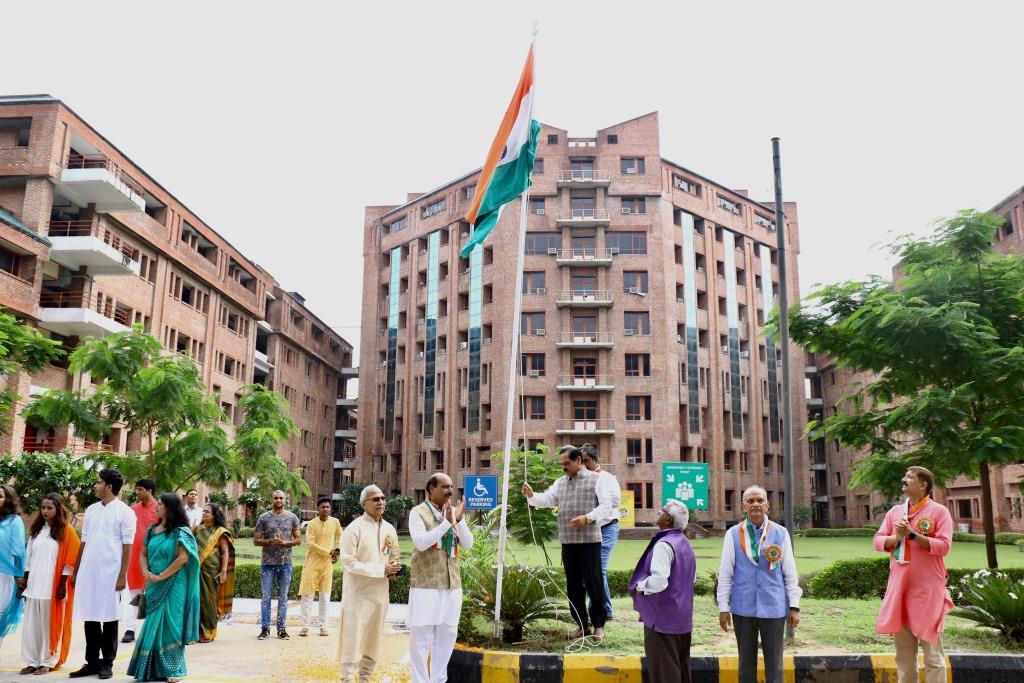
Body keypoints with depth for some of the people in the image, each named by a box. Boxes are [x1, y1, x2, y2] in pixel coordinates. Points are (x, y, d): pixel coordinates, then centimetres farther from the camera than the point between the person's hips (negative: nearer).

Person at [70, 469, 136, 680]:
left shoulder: (124, 512, -5)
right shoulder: (91, 510, 11)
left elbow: (127, 546, -7)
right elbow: (84, 542, 14)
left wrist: (122, 575, -12)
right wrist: (76, 571, 12)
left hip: (110, 573, -5)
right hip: (88, 572, 5)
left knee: (109, 619, 4)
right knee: (90, 618, 9)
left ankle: (107, 663, 14)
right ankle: (92, 662, 19)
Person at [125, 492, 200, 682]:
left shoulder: (180, 531, -8)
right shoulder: (152, 530, 10)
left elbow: (183, 558, -16)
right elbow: (143, 554, 14)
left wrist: (161, 576, -14)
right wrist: (146, 572, -5)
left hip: (173, 585, -6)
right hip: (154, 586, 6)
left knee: (169, 624, -1)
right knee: (154, 625, 9)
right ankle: (154, 668, 19)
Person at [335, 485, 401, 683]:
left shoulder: (389, 529, 8)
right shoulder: (355, 528, -12)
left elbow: (395, 556, 21)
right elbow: (349, 562, -18)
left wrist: (393, 570, -3)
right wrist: (381, 569, -20)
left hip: (380, 593, 6)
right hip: (358, 593, -6)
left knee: (373, 640, 14)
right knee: (352, 639, -5)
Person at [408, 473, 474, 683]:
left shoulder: (454, 511, 9)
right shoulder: (418, 512, -5)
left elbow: (468, 544, 2)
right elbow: (421, 543, -19)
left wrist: (458, 520, -13)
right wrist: (447, 522, -22)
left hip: (452, 584, 5)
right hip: (426, 584, -5)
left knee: (447, 635, 11)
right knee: (421, 636, 1)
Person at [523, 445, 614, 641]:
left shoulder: (595, 479, -1)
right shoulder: (560, 483, 15)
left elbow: (606, 506, -6)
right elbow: (546, 500, 5)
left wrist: (587, 518, -19)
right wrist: (531, 496, -15)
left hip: (589, 540, -5)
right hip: (568, 541, 5)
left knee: (593, 582, 0)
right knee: (573, 584, 9)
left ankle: (598, 625, 12)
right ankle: (582, 625, 20)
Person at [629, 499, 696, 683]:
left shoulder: (664, 545, -20)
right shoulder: (685, 544, 10)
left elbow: (659, 580, -29)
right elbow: (693, 577, 20)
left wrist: (640, 586, -13)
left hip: (662, 619, -9)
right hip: (683, 619, 9)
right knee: (681, 668, 17)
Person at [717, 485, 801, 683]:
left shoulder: (780, 533, 0)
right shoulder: (733, 534, -1)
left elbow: (790, 573, 3)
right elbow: (725, 573, 2)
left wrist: (794, 606, 1)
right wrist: (723, 607, 0)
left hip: (774, 607, 0)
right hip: (743, 607, 0)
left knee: (774, 664, 7)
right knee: (746, 663, 12)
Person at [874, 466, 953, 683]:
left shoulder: (939, 511, -3)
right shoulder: (895, 511, 13)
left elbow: (944, 546, -12)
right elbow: (878, 541, 8)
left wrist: (912, 534, -18)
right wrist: (897, 537, -10)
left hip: (928, 590, -5)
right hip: (899, 588, 5)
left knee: (932, 650, -1)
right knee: (903, 650, 12)